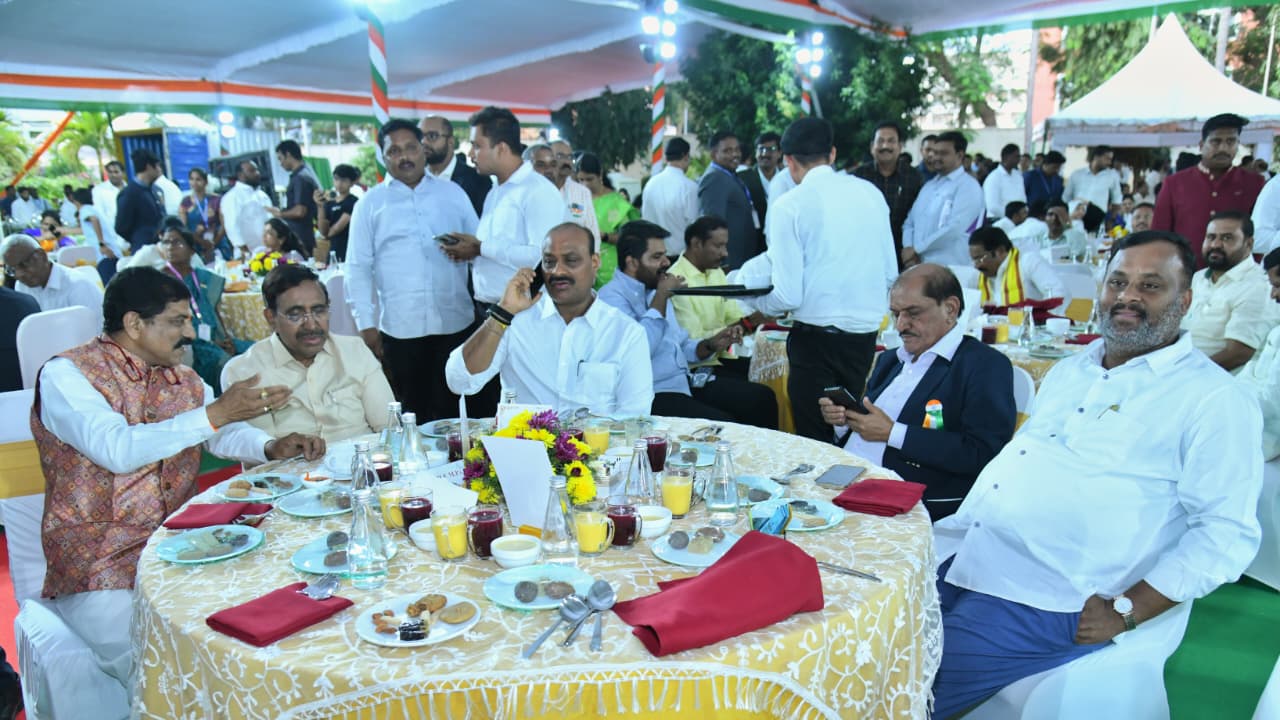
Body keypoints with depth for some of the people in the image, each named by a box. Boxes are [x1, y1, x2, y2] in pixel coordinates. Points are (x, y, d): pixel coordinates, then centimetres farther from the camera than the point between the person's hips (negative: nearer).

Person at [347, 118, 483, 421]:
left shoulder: (452, 191, 11)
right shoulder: (370, 203, 7)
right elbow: (358, 267, 5)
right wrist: (366, 324, -1)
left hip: (456, 322, 1)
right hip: (401, 327, -1)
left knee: (456, 408, 7)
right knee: (414, 413, 8)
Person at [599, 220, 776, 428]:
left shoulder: (654, 290, 19)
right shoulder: (612, 297, -9)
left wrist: (711, 345, 6)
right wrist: (661, 297, -16)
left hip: (685, 381, 9)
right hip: (654, 395, -9)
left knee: (763, 398, -4)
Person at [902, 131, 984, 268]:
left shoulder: (968, 186, -5)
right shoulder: (929, 186, 19)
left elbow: (954, 228, -18)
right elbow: (910, 222, 15)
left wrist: (916, 249, -13)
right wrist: (908, 247, -6)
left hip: (949, 268, -7)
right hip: (918, 265, 7)